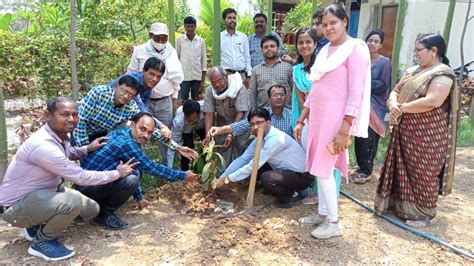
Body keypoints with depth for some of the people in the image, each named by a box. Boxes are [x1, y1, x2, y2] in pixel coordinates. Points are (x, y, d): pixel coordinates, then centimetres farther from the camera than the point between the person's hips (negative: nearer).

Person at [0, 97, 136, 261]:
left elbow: (66, 154, 22)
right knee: (73, 201, -34)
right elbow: (81, 177, -27)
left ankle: (37, 225, 19)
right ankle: (41, 241, -6)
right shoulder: (43, 145, -32)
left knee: (92, 210, 6)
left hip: (40, 193, 9)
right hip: (16, 205, -9)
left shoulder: (60, 135, -4)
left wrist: (87, 149, 3)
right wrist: (117, 173, -15)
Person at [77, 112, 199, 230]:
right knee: (131, 180, -27)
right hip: (87, 186, -10)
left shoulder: (123, 133, 4)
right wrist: (184, 176, -9)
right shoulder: (126, 143, -24)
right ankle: (105, 214, -3)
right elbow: (151, 167, -19)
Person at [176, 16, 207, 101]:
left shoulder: (201, 41, 3)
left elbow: (204, 60, 4)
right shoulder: (179, 40, 1)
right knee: (182, 101, -1)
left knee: (196, 101, 6)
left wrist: (203, 80, 0)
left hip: (197, 77, 1)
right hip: (183, 76, -1)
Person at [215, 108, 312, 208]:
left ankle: (292, 195, -3)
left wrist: (227, 179, -21)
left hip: (302, 176, -8)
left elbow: (254, 165, -28)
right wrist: (222, 177, -8)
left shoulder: (276, 139, -27)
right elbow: (242, 159, 0)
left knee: (266, 178, -30)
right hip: (285, 170, 8)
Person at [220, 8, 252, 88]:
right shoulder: (219, 37, 3)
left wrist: (248, 76, 5)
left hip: (241, 74, 2)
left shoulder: (243, 37, 10)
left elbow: (247, 57, 11)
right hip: (225, 74, -2)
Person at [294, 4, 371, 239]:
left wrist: (344, 130, -21)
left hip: (336, 117, -8)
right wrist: (301, 120, 15)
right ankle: (322, 213, 26)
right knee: (319, 167, 12)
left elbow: (356, 93, -16)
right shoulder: (325, 50, 14)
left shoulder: (355, 49, -9)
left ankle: (333, 222, 10)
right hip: (318, 116, 8)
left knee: (323, 169, -5)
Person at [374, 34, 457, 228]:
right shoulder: (412, 71, 13)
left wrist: (402, 108, -17)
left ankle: (425, 214, 17)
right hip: (405, 130, 8)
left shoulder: (442, 73, -13)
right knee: (403, 169, 15)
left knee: (423, 173, 2)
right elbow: (395, 91, 11)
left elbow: (432, 101, -26)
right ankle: (401, 204, 31)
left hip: (427, 134, -8)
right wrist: (393, 104, -12)